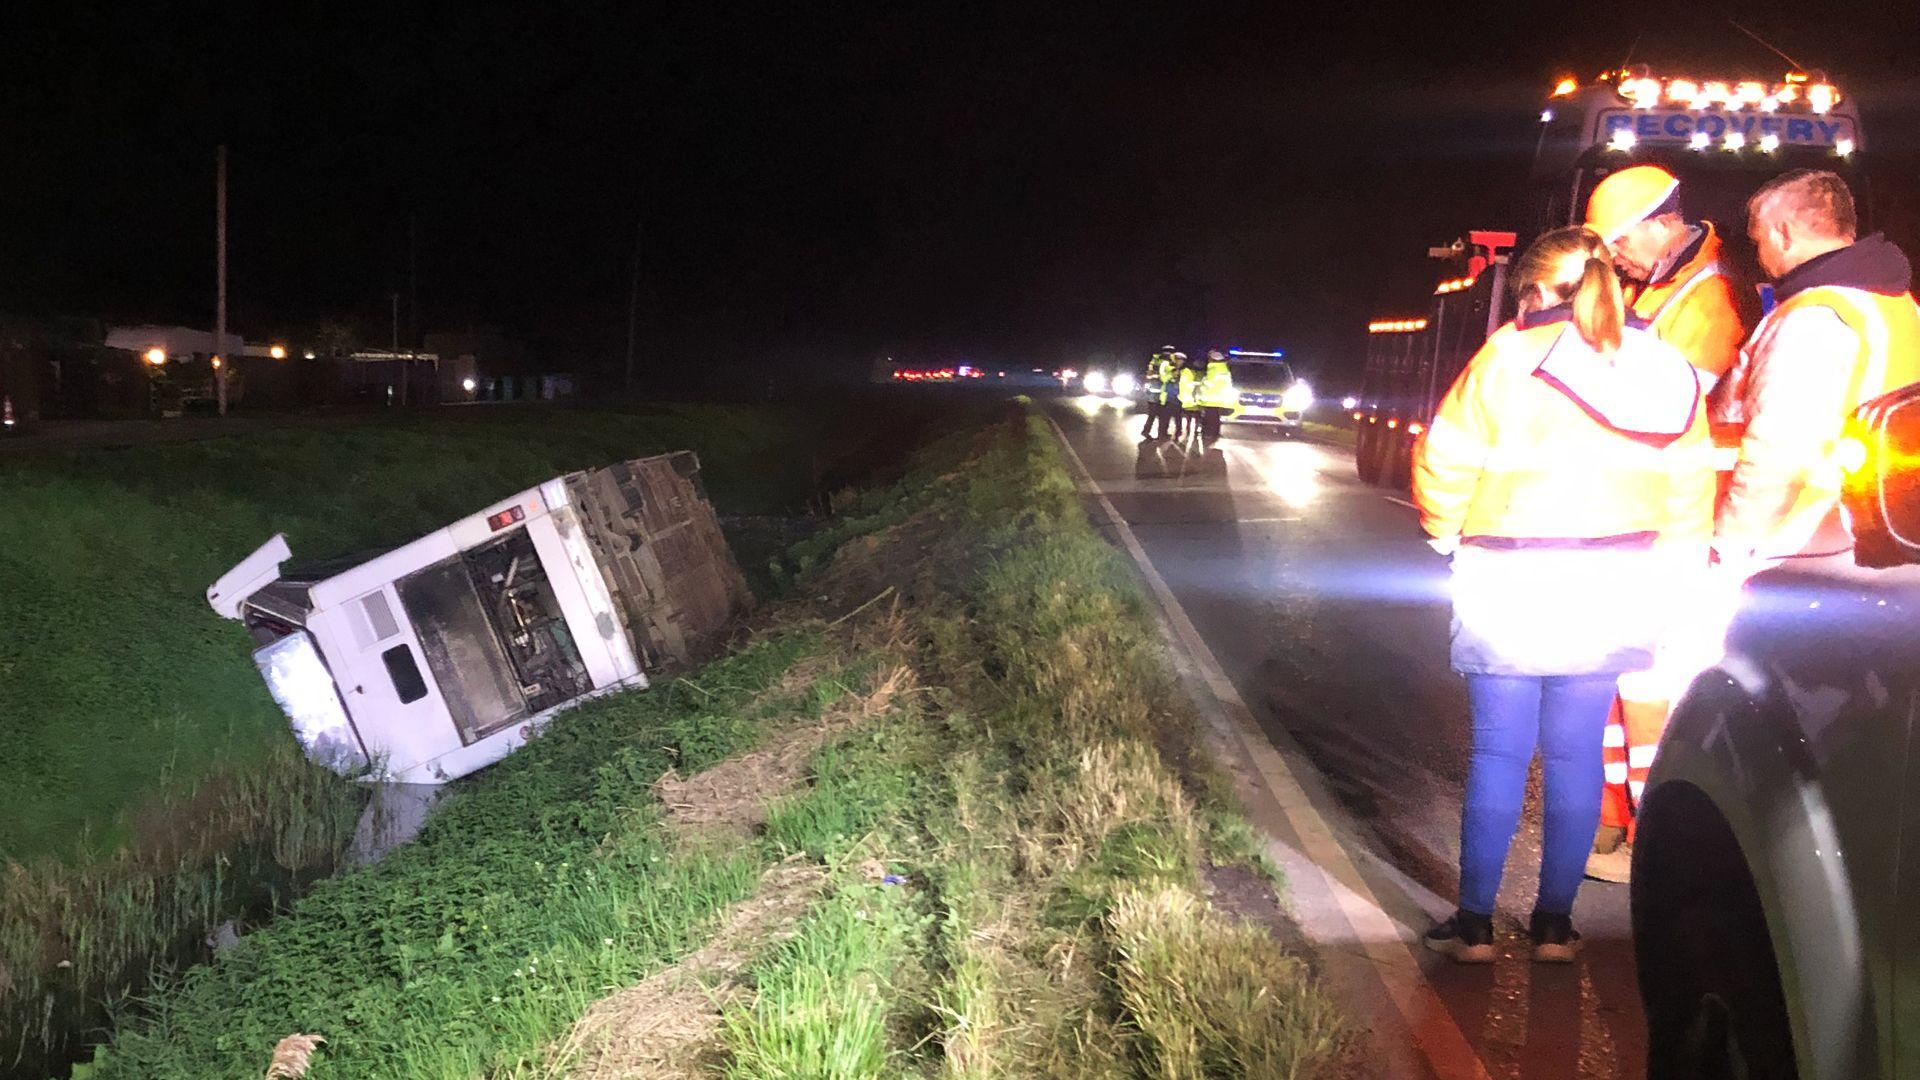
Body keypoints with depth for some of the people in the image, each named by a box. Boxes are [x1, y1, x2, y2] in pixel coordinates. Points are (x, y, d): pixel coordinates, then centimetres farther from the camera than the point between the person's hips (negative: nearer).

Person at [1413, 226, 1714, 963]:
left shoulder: (1510, 357, -8)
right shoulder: (1670, 374, 7)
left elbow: (1444, 462, -8)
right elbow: (1689, 495, 7)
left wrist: (1451, 538, 9)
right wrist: (1658, 571, 15)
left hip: (1510, 586, -3)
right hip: (1614, 589, 4)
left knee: (1498, 751, 3)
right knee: (1576, 753, 10)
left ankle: (1475, 923, 7)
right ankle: (1554, 923, 14)